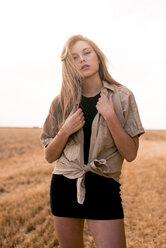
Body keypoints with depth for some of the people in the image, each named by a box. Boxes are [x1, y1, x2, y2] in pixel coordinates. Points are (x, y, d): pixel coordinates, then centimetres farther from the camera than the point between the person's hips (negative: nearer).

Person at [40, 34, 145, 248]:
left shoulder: (122, 97, -2)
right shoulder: (62, 102, 3)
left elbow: (131, 154, -6)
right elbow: (49, 156, 6)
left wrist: (110, 117, -17)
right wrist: (65, 131, -11)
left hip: (103, 188, -2)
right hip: (64, 187, 2)